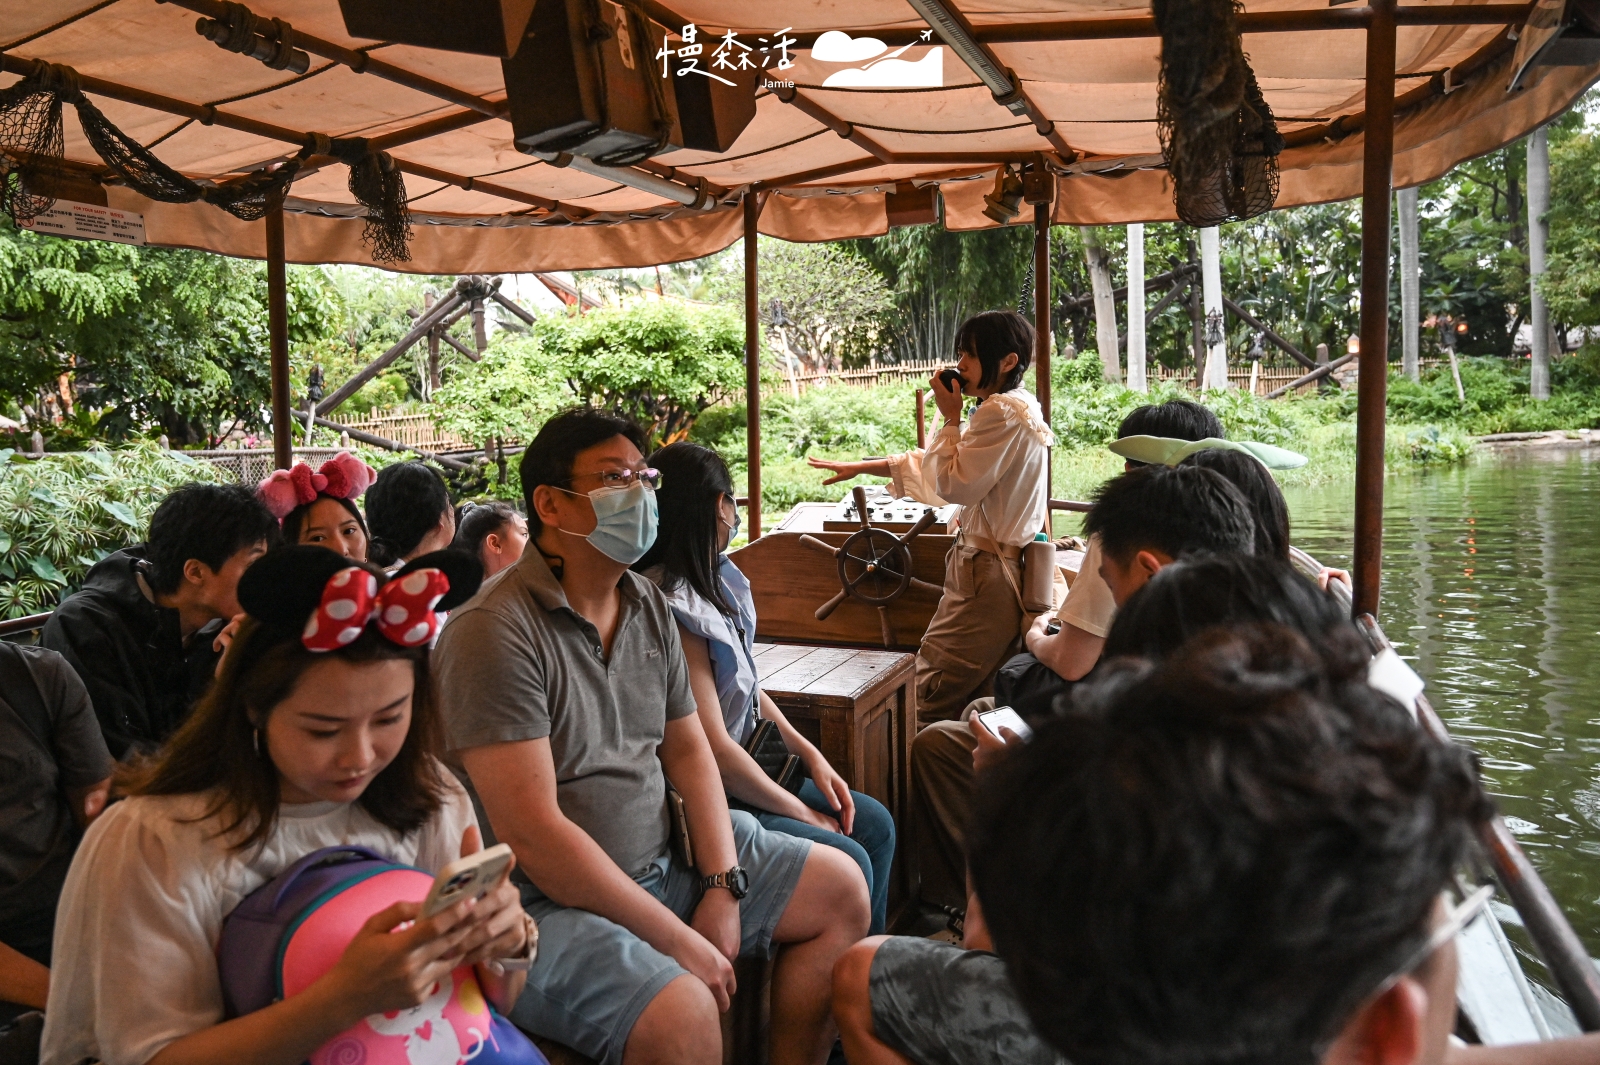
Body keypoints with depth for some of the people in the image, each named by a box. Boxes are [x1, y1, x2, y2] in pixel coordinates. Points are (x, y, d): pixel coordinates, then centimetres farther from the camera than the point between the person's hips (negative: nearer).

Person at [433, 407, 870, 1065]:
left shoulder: (649, 604, 6)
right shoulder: (494, 632, -20)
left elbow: (688, 748, 10)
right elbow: (532, 835, -24)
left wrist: (723, 887, -4)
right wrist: (678, 941, -20)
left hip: (663, 858, 9)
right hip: (545, 900, -8)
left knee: (841, 890, 8)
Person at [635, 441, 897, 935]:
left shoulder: (713, 580, 4)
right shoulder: (672, 611, -26)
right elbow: (714, 750, -24)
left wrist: (809, 753, 6)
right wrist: (804, 813, -12)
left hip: (743, 770, 10)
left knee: (874, 822, 9)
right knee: (847, 861, -16)